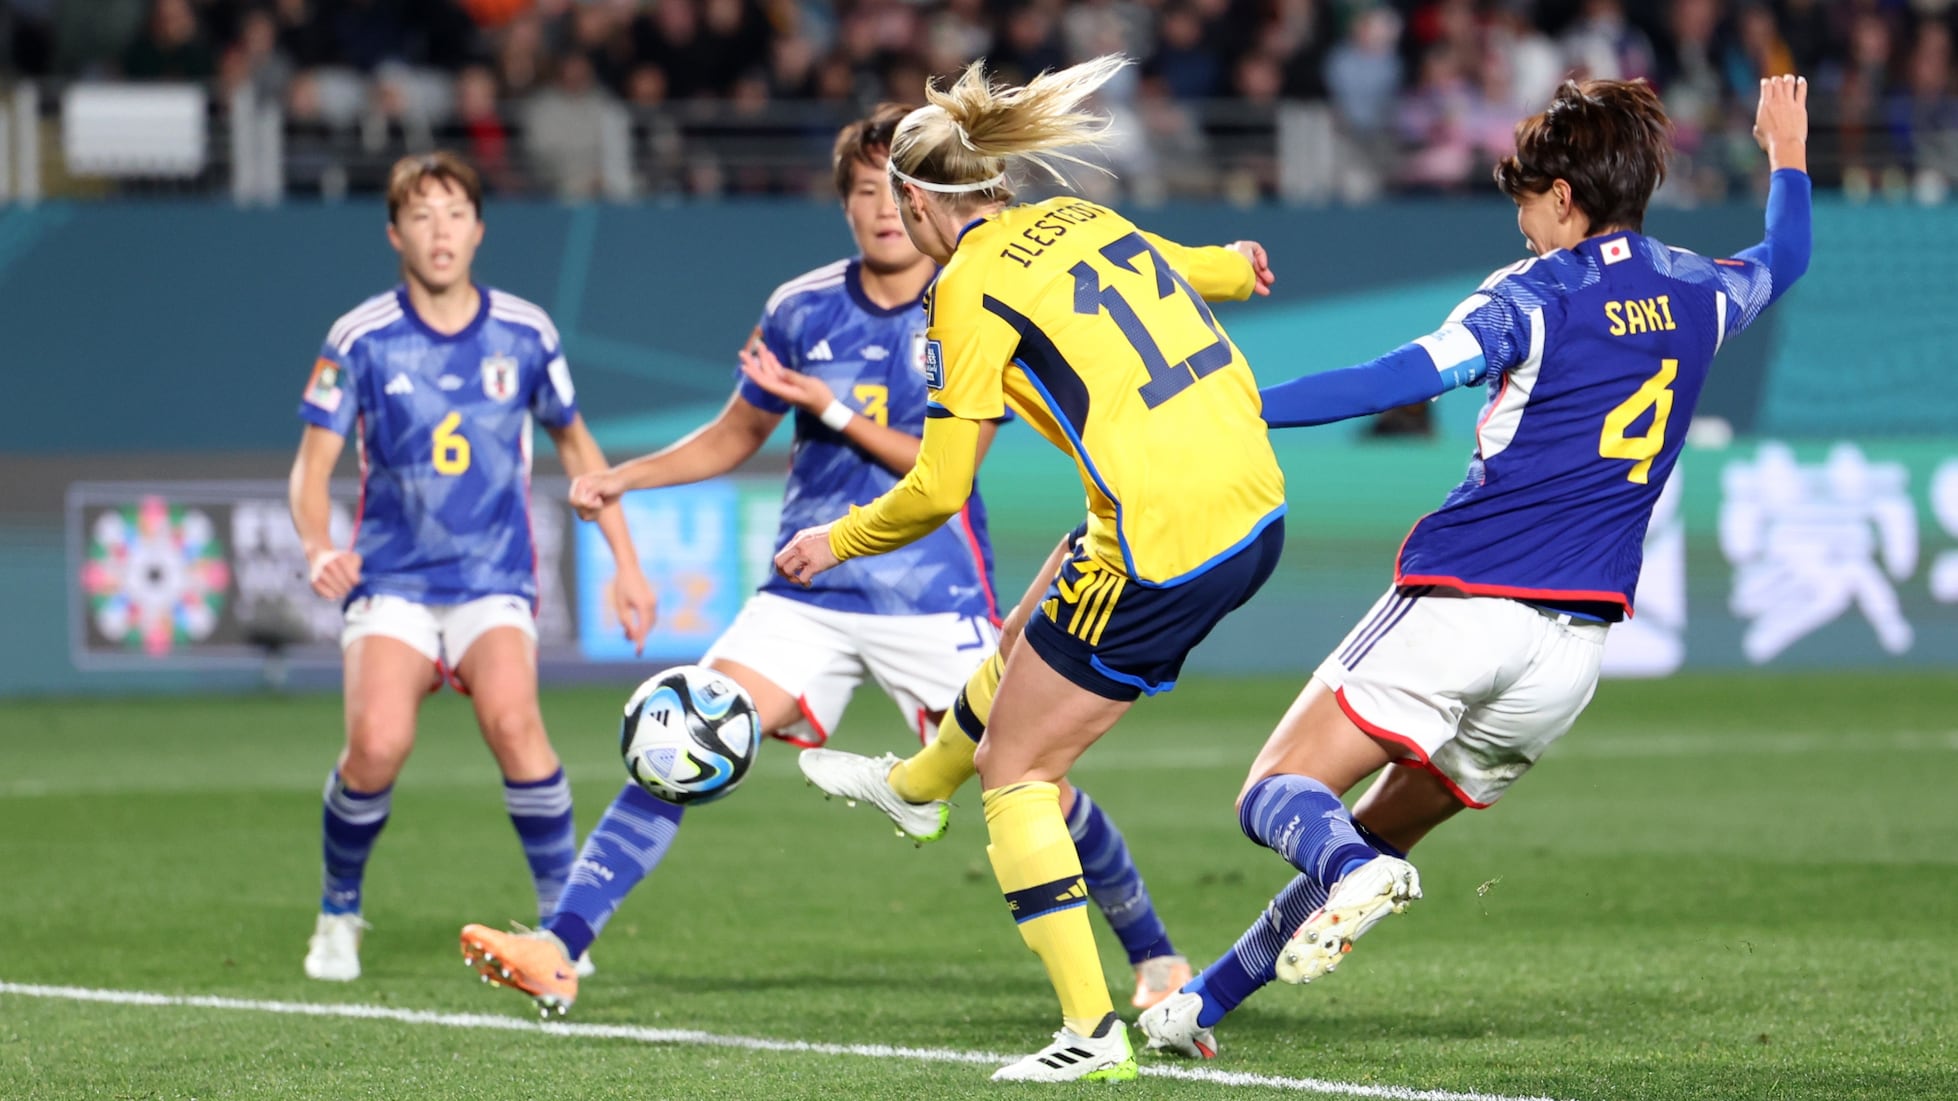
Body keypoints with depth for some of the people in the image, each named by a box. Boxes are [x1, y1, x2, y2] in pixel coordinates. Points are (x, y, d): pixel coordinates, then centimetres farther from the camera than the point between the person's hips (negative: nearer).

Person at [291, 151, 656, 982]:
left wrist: (626, 564, 15)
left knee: (512, 721, -28)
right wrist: (319, 549, -22)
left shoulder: (524, 334, 3)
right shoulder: (361, 340, -3)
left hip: (494, 579, 1)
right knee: (377, 743, -24)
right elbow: (314, 463, -2)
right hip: (392, 581, -1)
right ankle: (339, 914, 3)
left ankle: (563, 916, -12)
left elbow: (576, 446, 17)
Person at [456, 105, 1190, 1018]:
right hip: (808, 593, 3)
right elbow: (736, 435, 18)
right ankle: (558, 950, -18)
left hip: (936, 600, -3)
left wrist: (830, 405, -17)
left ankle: (1158, 959, 17)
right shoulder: (803, 311, 4)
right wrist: (622, 478, 5)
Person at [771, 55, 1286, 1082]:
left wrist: (839, 540, 10)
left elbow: (937, 490, -8)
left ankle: (1092, 1029, 4)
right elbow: (1199, 273, 31)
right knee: (1031, 637, 33)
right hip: (1255, 512, 8)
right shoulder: (1081, 218, 11)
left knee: (1014, 770, 7)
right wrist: (1233, 263, 54)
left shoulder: (970, 288, -9)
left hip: (1162, 552, -8)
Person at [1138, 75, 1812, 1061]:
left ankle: (1354, 875, -37)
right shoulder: (1696, 296, 12)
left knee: (1278, 793, -5)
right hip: (1573, 645, 6)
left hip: (1461, 602, -6)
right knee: (1383, 829, 19)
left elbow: (1399, 380, -20)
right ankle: (1204, 1004, 19)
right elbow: (1781, 260, 36)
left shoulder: (1540, 296, -6)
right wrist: (1787, 157, 54)